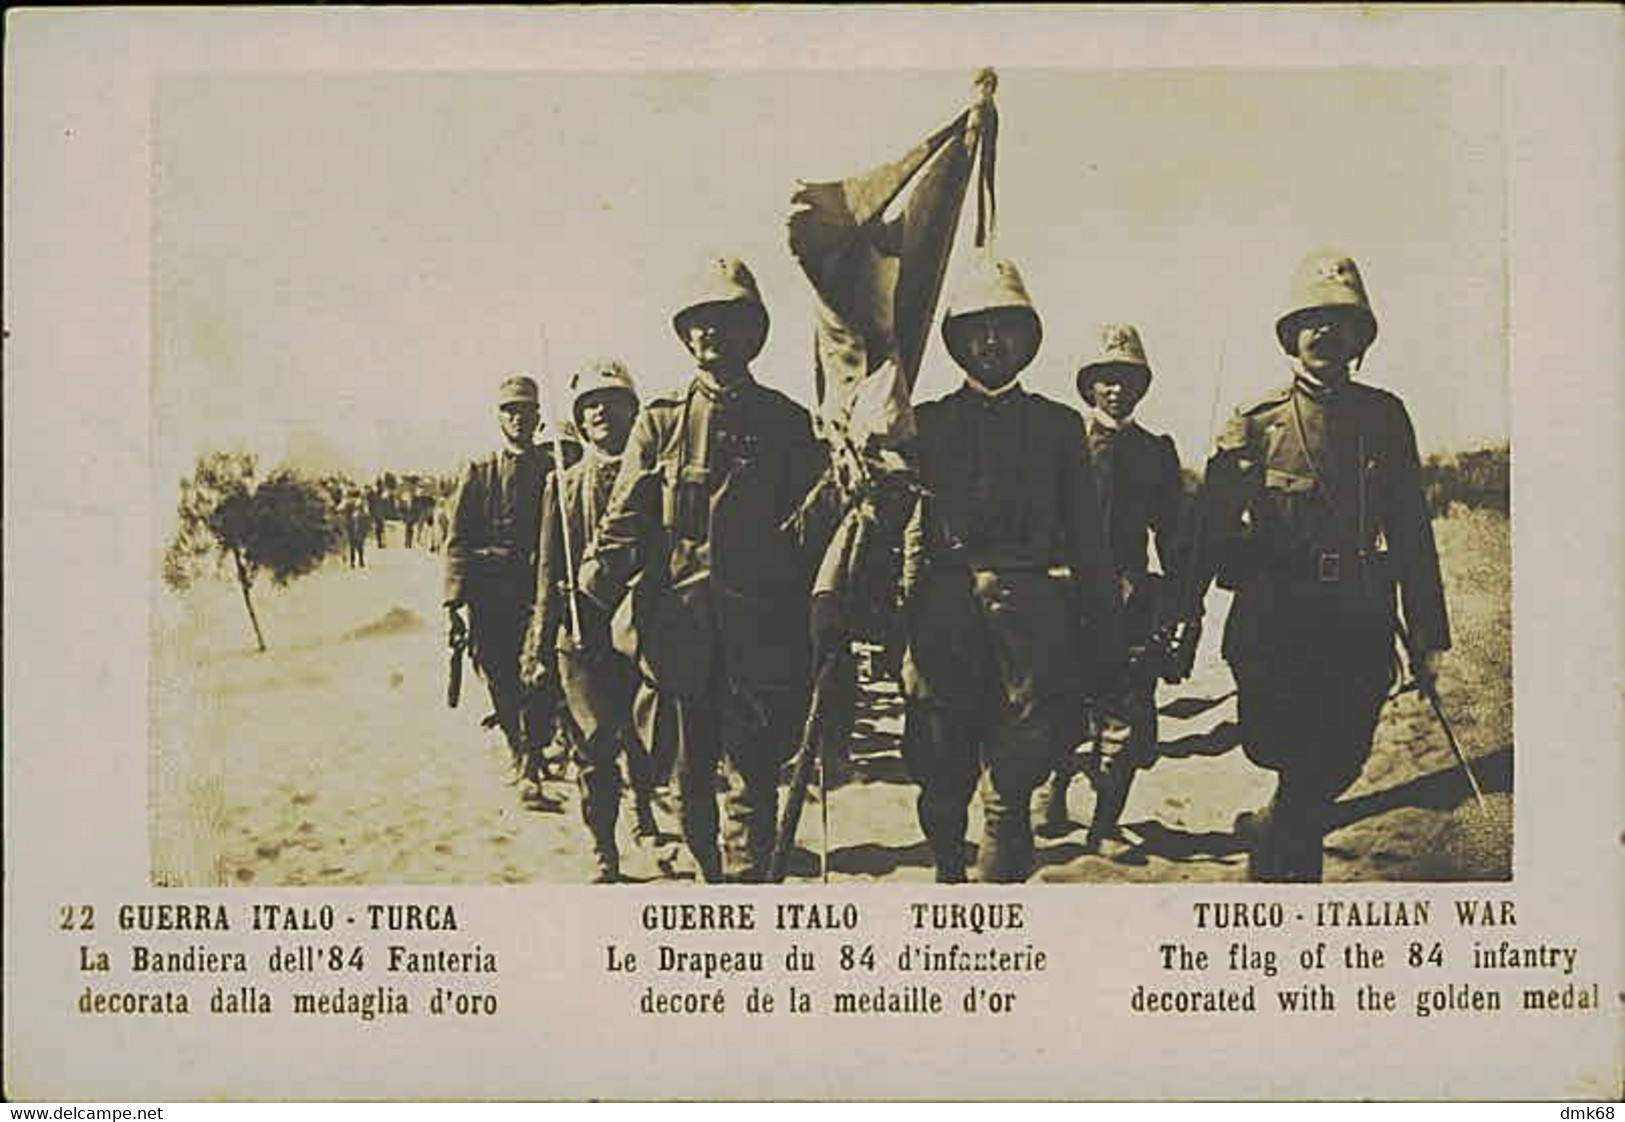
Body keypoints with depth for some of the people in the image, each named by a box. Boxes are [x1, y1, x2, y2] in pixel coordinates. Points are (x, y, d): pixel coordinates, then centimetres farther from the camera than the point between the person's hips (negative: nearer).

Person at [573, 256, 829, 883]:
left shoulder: (785, 422, 8)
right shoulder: (659, 421, 10)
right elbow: (623, 523, 5)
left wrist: (821, 629, 0)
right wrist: (589, 596, -8)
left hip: (760, 632, -1)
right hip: (676, 627, 2)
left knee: (752, 779, -4)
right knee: (689, 777, 10)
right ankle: (714, 883, 28)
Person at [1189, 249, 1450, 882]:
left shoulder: (1383, 416, 10)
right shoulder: (1255, 425, 3)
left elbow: (1411, 533, 11)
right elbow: (1211, 536, 4)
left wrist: (1427, 636, 7)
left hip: (1360, 622, 3)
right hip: (1276, 622, -3)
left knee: (1338, 764, 9)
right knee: (1302, 767, -5)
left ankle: (1268, 834, 36)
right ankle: (1293, 872, 15)